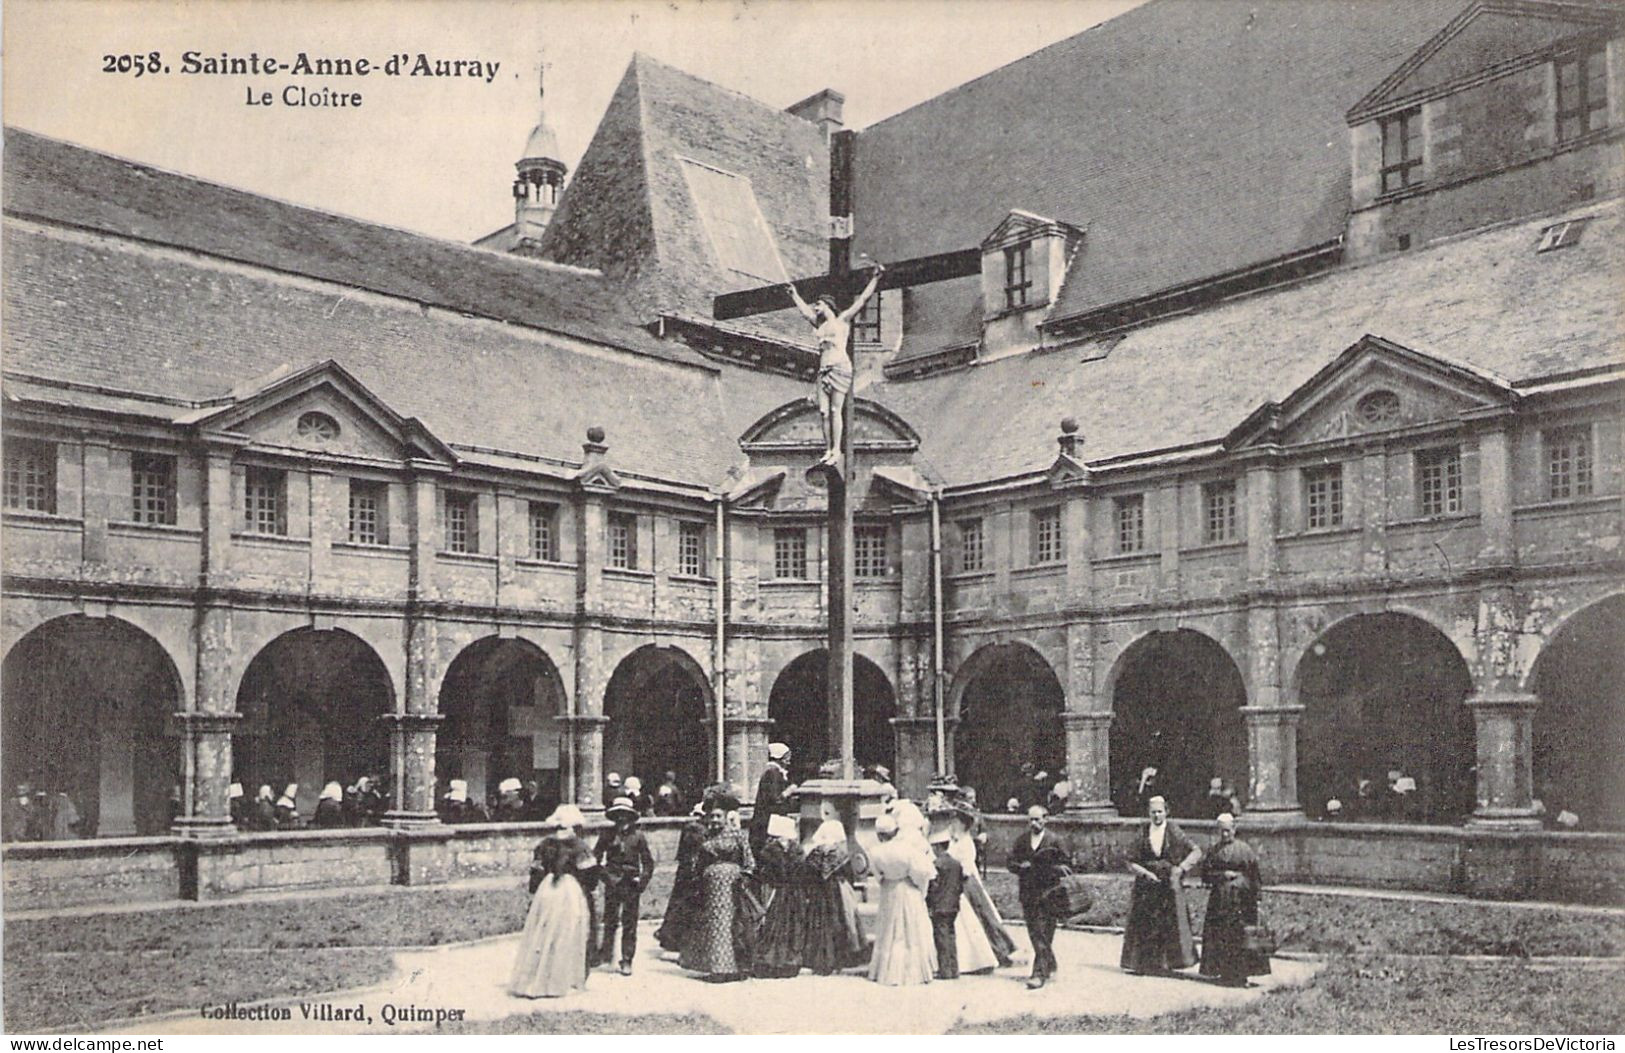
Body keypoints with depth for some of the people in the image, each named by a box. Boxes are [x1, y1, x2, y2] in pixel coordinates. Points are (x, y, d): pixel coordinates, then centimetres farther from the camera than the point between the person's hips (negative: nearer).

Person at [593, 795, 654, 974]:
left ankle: (627, 961, 8)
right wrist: (604, 875, -4)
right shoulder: (607, 835, 2)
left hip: (631, 885, 0)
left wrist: (642, 881, -2)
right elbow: (596, 857, 6)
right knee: (610, 921, 3)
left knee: (629, 924, 1)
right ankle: (606, 951, 21)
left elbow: (648, 862, 7)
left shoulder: (638, 836, 2)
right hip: (613, 884, 0)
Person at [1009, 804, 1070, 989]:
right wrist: (1021, 867, -11)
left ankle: (1039, 973, -8)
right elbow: (1011, 864, 9)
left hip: (1047, 893, -5)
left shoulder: (1054, 841, -3)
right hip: (1027, 893, 5)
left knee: (1043, 934, -9)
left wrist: (1052, 870, -16)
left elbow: (1067, 863, -1)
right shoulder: (1021, 840, 9)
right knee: (1034, 933, 12)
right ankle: (1050, 964, 32)